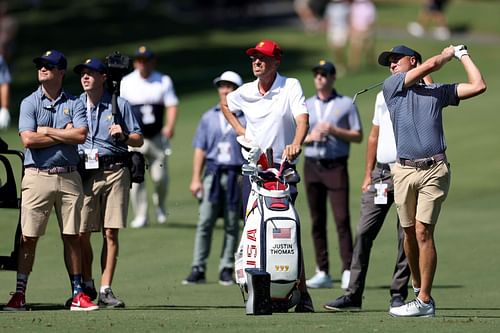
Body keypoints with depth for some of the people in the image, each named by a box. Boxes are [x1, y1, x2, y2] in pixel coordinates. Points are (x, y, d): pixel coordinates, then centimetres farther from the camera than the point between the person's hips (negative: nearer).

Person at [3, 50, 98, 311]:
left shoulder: (74, 104, 9)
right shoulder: (30, 103, 5)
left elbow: (81, 135, -8)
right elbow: (28, 140, -9)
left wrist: (46, 131, -7)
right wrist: (64, 134, -5)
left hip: (68, 177, 1)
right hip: (37, 176, -1)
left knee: (72, 238, 4)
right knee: (29, 238, -4)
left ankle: (78, 294, 7)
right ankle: (19, 294, -2)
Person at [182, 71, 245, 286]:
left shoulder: (246, 119, 3)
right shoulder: (209, 117, 10)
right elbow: (200, 149, 9)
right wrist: (196, 178, 2)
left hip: (236, 176, -1)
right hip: (213, 173, 1)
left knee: (232, 226, 4)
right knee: (204, 223, -5)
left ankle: (226, 269, 11)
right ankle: (198, 269, -4)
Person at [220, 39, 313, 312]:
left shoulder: (290, 86, -5)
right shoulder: (245, 92, 8)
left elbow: (302, 118, -19)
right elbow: (224, 103, 30)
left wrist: (295, 144, -39)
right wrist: (238, 128, 14)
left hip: (283, 169, -5)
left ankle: (302, 293, -9)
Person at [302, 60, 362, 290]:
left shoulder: (346, 104, 4)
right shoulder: (306, 105, 14)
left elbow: (358, 136, 1)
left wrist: (334, 130, -12)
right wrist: (310, 136, -8)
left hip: (336, 166, -4)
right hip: (312, 165, 4)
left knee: (342, 219, -11)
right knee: (317, 221, 4)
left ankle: (348, 272, -13)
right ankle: (322, 273, 7)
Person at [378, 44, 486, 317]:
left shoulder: (437, 91, 14)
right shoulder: (391, 86, 11)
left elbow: (478, 86, 9)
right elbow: (431, 64, 2)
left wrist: (462, 55, 19)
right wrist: (448, 53, 19)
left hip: (434, 170, -2)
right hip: (404, 170, 2)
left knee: (423, 233, -10)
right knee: (409, 233, 6)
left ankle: (424, 301, -10)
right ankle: (418, 287, 24)